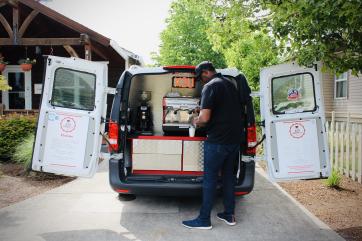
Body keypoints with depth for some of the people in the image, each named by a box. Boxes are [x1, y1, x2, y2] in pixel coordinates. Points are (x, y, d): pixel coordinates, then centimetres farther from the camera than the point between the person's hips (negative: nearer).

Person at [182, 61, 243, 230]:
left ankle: (204, 220, 9)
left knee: (210, 178, 1)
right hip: (235, 139, 8)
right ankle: (229, 215, 25)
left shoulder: (210, 86, -12)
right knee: (228, 175, 16)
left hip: (217, 141, -8)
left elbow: (205, 118, -22)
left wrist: (196, 122, 0)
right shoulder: (230, 84, 15)